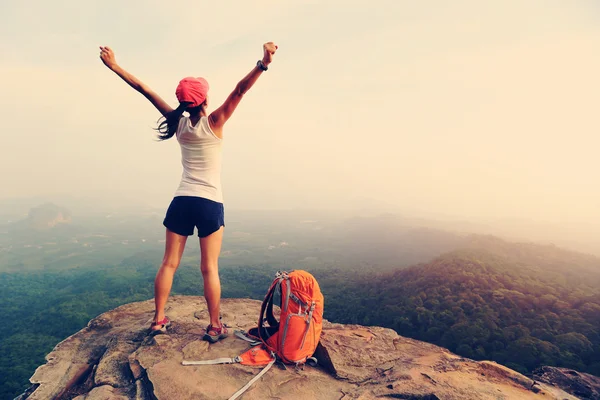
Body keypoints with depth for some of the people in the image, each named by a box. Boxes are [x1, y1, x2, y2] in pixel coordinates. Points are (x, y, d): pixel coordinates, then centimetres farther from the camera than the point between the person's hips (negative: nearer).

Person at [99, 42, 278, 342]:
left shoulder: (178, 123, 5)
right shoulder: (214, 122, -6)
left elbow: (143, 89, 10)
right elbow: (240, 91, -16)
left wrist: (114, 66, 19)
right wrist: (262, 64, -29)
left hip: (181, 201, 4)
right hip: (210, 204, -4)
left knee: (169, 263, 11)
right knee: (209, 268, 1)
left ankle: (158, 320, 20)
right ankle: (215, 326, 10)